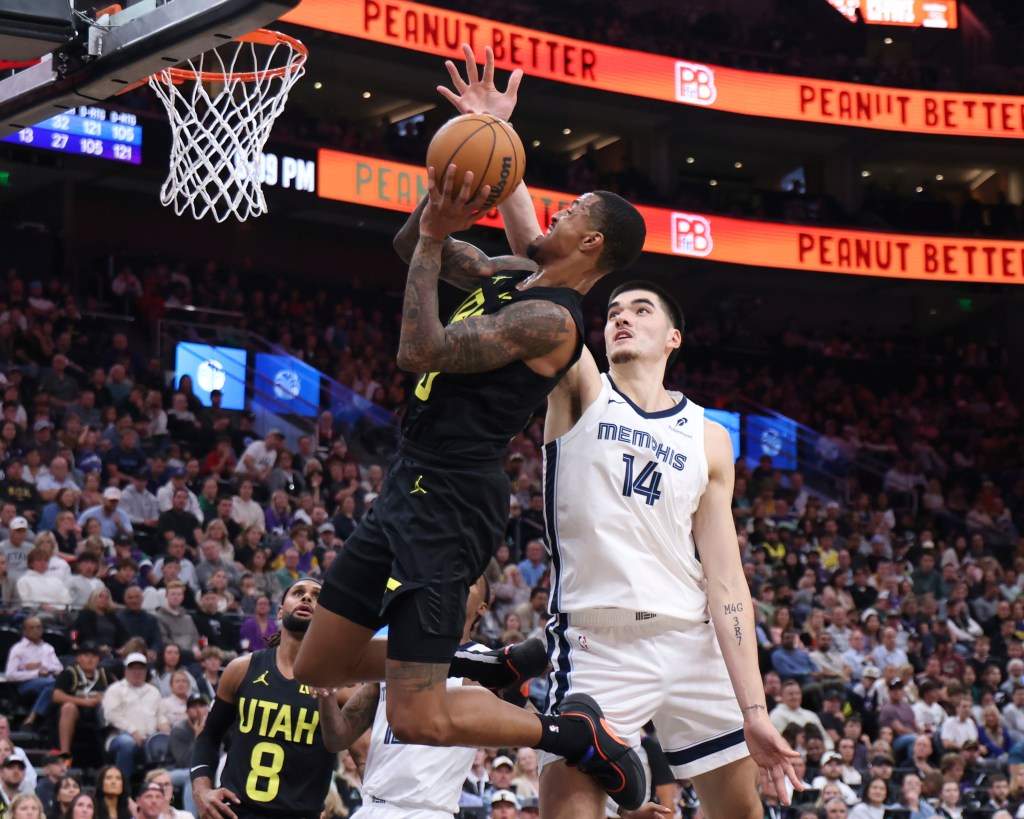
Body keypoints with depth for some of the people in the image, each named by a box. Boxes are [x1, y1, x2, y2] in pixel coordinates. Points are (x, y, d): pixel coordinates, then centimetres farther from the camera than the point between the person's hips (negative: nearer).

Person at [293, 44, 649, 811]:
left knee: (418, 721, -11)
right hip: (413, 489, 10)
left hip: (449, 504, -10)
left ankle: (575, 734, 3)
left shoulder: (551, 318, -17)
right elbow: (413, 245, 20)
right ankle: (466, 673, 27)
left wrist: (435, 238, -18)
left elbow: (419, 352, -23)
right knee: (316, 667, 15)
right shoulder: (511, 275, 12)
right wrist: (464, 148, 7)